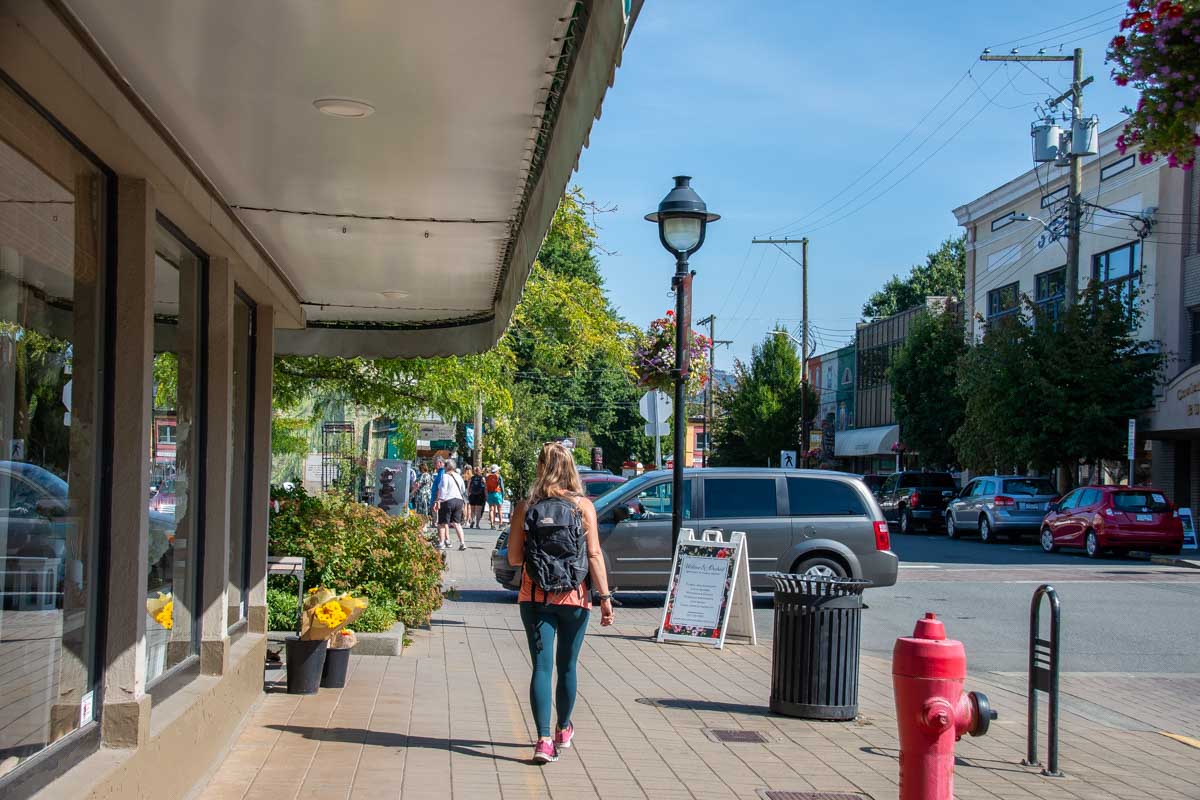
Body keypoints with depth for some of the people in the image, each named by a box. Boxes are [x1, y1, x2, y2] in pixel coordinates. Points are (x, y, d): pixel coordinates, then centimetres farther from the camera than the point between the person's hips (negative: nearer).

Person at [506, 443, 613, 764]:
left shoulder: (525, 507, -3)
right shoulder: (583, 506, -5)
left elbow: (513, 558, 0)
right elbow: (594, 555, -9)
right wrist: (605, 597, -7)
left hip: (535, 598, 0)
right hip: (575, 599, 0)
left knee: (542, 666, 1)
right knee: (567, 665, 16)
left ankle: (544, 739, -11)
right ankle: (563, 730, 34)